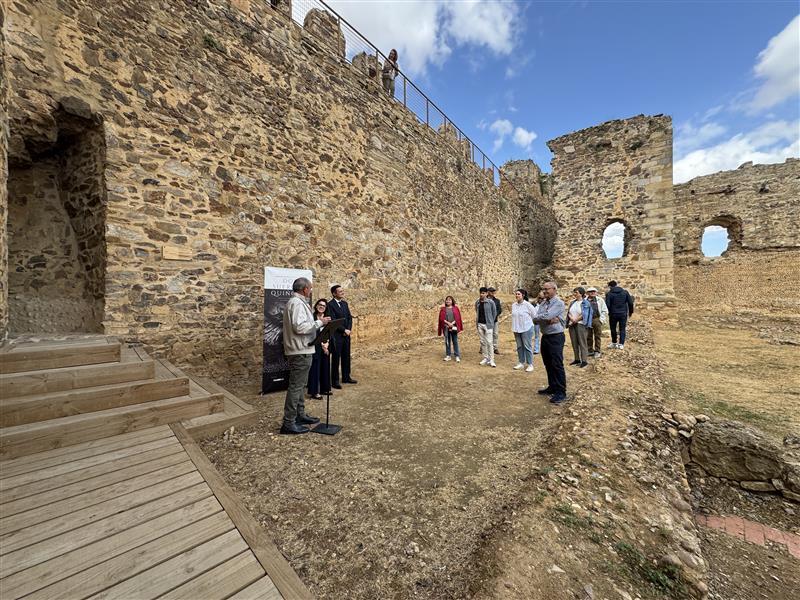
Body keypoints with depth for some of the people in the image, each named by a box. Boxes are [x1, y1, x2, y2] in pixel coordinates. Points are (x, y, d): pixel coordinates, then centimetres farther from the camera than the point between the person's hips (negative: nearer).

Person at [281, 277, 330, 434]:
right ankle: (288, 423, 3)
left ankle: (300, 415, 29)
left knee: (299, 385, 18)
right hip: (300, 352, -11)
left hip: (300, 350, 11)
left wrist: (317, 322, 14)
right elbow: (299, 327, -27)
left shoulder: (297, 302, 16)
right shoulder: (297, 303, -17)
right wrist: (319, 322, -19)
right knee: (296, 386, -5)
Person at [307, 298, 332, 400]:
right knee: (315, 367, 0)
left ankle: (324, 388, 26)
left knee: (325, 367, 13)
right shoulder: (312, 317, -9)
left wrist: (327, 343, -8)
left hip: (326, 346, 7)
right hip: (315, 347, -6)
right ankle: (314, 392, 10)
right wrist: (322, 344, -12)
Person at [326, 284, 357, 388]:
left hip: (346, 334, 7)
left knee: (346, 357, 14)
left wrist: (349, 329, -4)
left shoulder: (344, 303, 13)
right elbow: (332, 321, -17)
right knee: (336, 358, 2)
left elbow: (349, 317, 12)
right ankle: (335, 380, 13)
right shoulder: (330, 304, -11)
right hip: (336, 336, -7)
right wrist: (344, 330, -14)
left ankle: (346, 377, 27)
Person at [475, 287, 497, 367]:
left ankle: (491, 360, 0)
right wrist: (477, 319, 9)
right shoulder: (477, 302, 5)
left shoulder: (491, 302, -8)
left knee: (489, 342, -6)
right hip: (479, 324, 5)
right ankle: (485, 358, 20)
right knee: (482, 342, 10)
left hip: (487, 324, -4)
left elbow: (494, 312, 1)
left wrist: (491, 322, 3)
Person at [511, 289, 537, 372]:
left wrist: (527, 322, 3)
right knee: (519, 347, 12)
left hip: (526, 328, -5)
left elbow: (534, 315, -4)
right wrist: (514, 326, 10)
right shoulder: (513, 305, 4)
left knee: (527, 346, 0)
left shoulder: (527, 304, -12)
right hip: (517, 329, 5)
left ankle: (530, 364, 10)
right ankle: (521, 363, 24)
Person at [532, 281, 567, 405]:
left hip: (556, 337, -8)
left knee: (557, 365, -3)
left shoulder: (559, 303, -12)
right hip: (545, 336, 8)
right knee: (548, 364, 16)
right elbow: (535, 320, -2)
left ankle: (561, 392, 7)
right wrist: (548, 320, -17)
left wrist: (538, 317, -5)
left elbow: (546, 316, -24)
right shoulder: (542, 304, 10)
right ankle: (552, 387, 30)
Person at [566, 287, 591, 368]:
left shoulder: (585, 303, -4)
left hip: (580, 324, -6)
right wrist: (571, 318, -10)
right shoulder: (572, 302, 14)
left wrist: (576, 320, -10)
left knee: (582, 343, -5)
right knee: (574, 343, 9)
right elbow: (568, 312, 8)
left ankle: (584, 360, -1)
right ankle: (577, 359, 17)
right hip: (572, 324, 6)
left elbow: (584, 315, -11)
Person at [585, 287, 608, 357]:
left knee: (597, 336, 6)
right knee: (588, 337, 7)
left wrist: (601, 320, -4)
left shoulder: (600, 300, 5)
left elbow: (605, 311, 5)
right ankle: (590, 350, 19)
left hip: (597, 320, 0)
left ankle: (597, 351, 15)